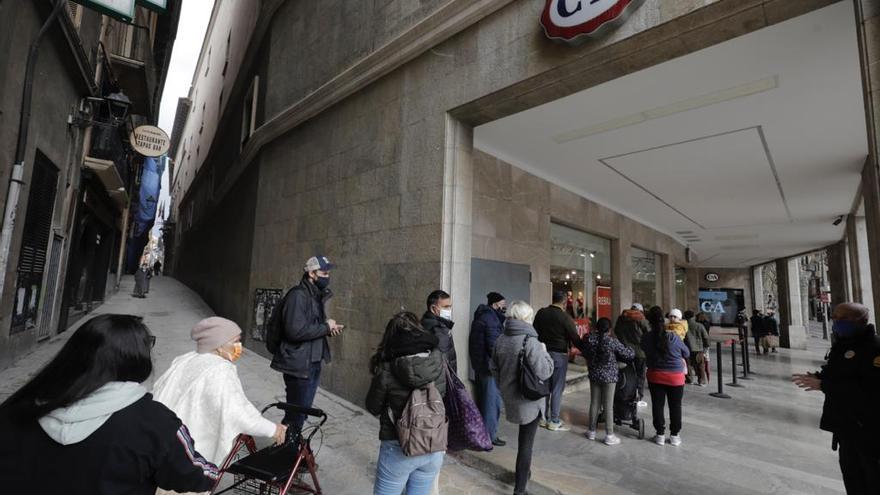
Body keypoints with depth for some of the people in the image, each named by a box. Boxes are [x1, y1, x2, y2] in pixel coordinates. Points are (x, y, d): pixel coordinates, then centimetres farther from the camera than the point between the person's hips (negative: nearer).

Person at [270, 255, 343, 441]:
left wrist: (329, 328, 2)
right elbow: (296, 330, -29)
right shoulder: (298, 295, -17)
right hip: (298, 365, -9)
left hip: (313, 364, 9)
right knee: (296, 413, 2)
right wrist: (325, 326, -18)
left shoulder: (317, 296, 11)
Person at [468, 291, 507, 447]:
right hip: (490, 365, -10)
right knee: (492, 401, 0)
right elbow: (494, 344, -21)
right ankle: (490, 435, 9)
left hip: (479, 363, 10)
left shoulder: (481, 315, 13)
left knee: (483, 398, 20)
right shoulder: (491, 318, -17)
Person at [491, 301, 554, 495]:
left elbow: (494, 367, 10)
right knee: (526, 444, 6)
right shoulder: (530, 341, -22)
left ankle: (524, 472, 41)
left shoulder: (500, 340, -1)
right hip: (529, 401, -6)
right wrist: (544, 352, -5)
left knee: (523, 439, 27)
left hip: (510, 398, 6)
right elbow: (543, 372, -22)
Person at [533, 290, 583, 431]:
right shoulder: (565, 317, -13)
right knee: (557, 389, 4)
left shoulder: (541, 313, 2)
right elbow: (575, 338, -9)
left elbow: (535, 332, 9)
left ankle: (543, 418, 21)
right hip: (559, 355, -5)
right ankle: (554, 421, 10)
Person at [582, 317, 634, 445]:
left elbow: (585, 354, 8)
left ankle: (592, 431, 22)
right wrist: (630, 350, 13)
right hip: (609, 376, -3)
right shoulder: (612, 341, -17)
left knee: (594, 403, 12)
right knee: (608, 406, 4)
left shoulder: (589, 339, -6)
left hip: (594, 375, 4)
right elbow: (630, 355, -9)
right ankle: (609, 436, 12)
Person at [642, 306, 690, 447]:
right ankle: (675, 435, 22)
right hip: (675, 377, -1)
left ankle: (660, 434, 18)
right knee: (675, 406, 13)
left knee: (657, 405, 11)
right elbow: (686, 353, -2)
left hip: (655, 376, 1)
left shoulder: (646, 339, -11)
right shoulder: (672, 336, -16)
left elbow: (646, 354, -2)